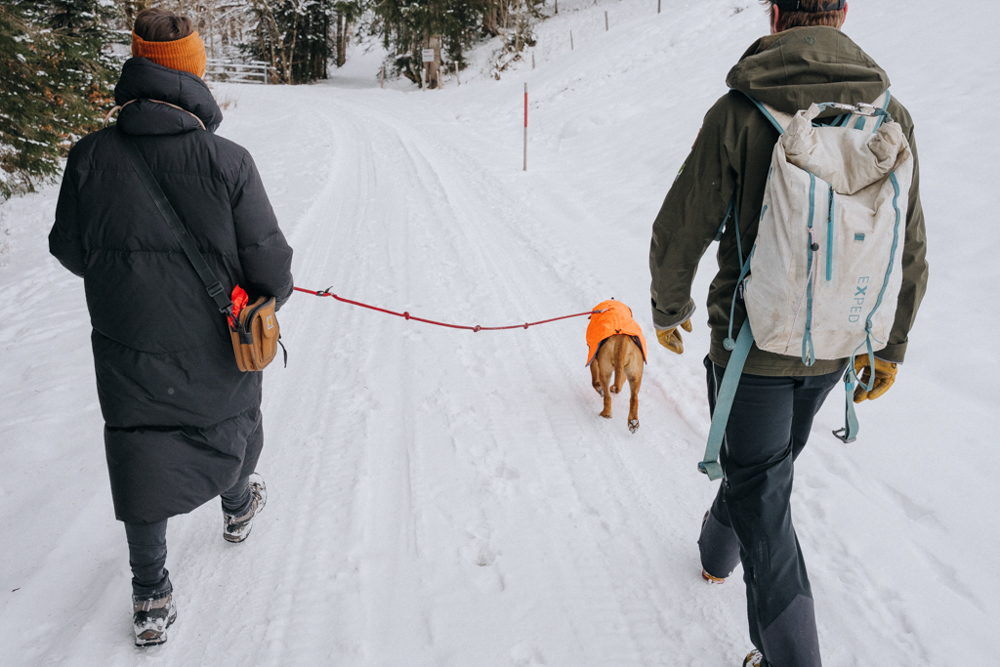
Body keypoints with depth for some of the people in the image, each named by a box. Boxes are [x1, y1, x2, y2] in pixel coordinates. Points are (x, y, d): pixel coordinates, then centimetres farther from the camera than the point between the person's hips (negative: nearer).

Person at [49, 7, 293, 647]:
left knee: (143, 467, 15)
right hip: (217, 353, -1)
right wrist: (267, 298, 8)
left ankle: (151, 597, 23)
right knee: (232, 428, 27)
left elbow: (71, 249, 0)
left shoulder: (90, 156, -12)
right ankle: (237, 508, 54)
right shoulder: (227, 161, -19)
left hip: (129, 354, 1)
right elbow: (270, 264, -15)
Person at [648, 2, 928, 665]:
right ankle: (719, 550, 54)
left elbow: (679, 233, -12)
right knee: (769, 460, 28)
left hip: (753, 343, -5)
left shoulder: (738, 113, -17)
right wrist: (890, 346, 15)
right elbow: (909, 253, 2)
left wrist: (669, 308, 7)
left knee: (763, 493, 8)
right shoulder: (892, 117, -4)